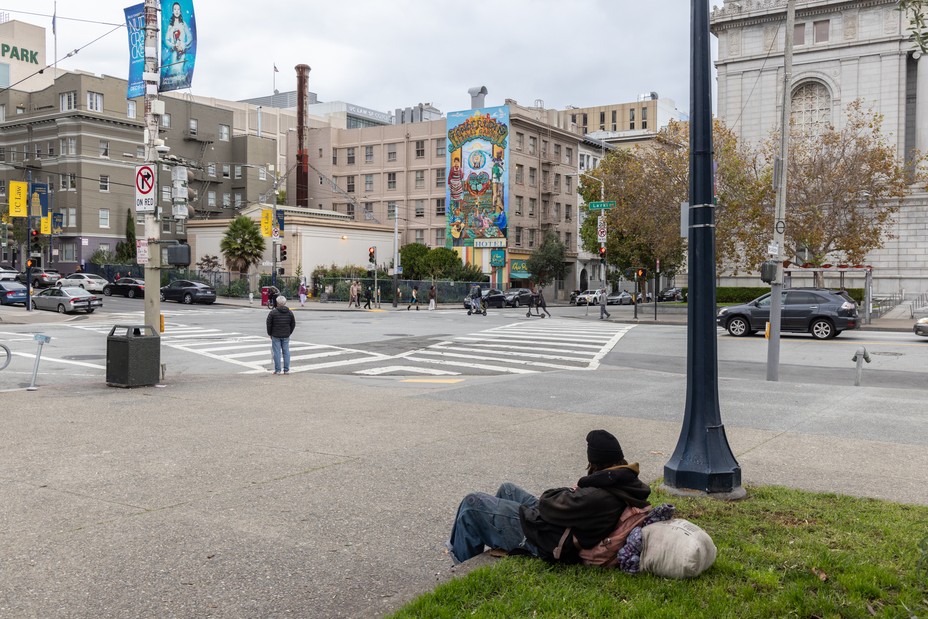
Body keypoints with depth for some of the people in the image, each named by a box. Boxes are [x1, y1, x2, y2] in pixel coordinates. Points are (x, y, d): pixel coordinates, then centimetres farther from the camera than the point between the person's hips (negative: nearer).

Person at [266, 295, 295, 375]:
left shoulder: (272, 312, -9)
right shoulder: (289, 312, 4)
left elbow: (269, 324, -5)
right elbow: (293, 324, 9)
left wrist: (270, 334, 7)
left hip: (276, 336, -3)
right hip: (286, 336, 3)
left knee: (277, 353, 1)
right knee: (286, 352, 8)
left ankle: (277, 370, 1)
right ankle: (286, 370, 9)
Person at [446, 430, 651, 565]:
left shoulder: (597, 498, -35)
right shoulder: (628, 483, -8)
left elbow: (548, 505, -22)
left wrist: (569, 491, -3)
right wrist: (576, 491, -9)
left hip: (543, 540, -10)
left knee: (472, 503, 2)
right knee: (507, 489, 28)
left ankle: (463, 569, 22)